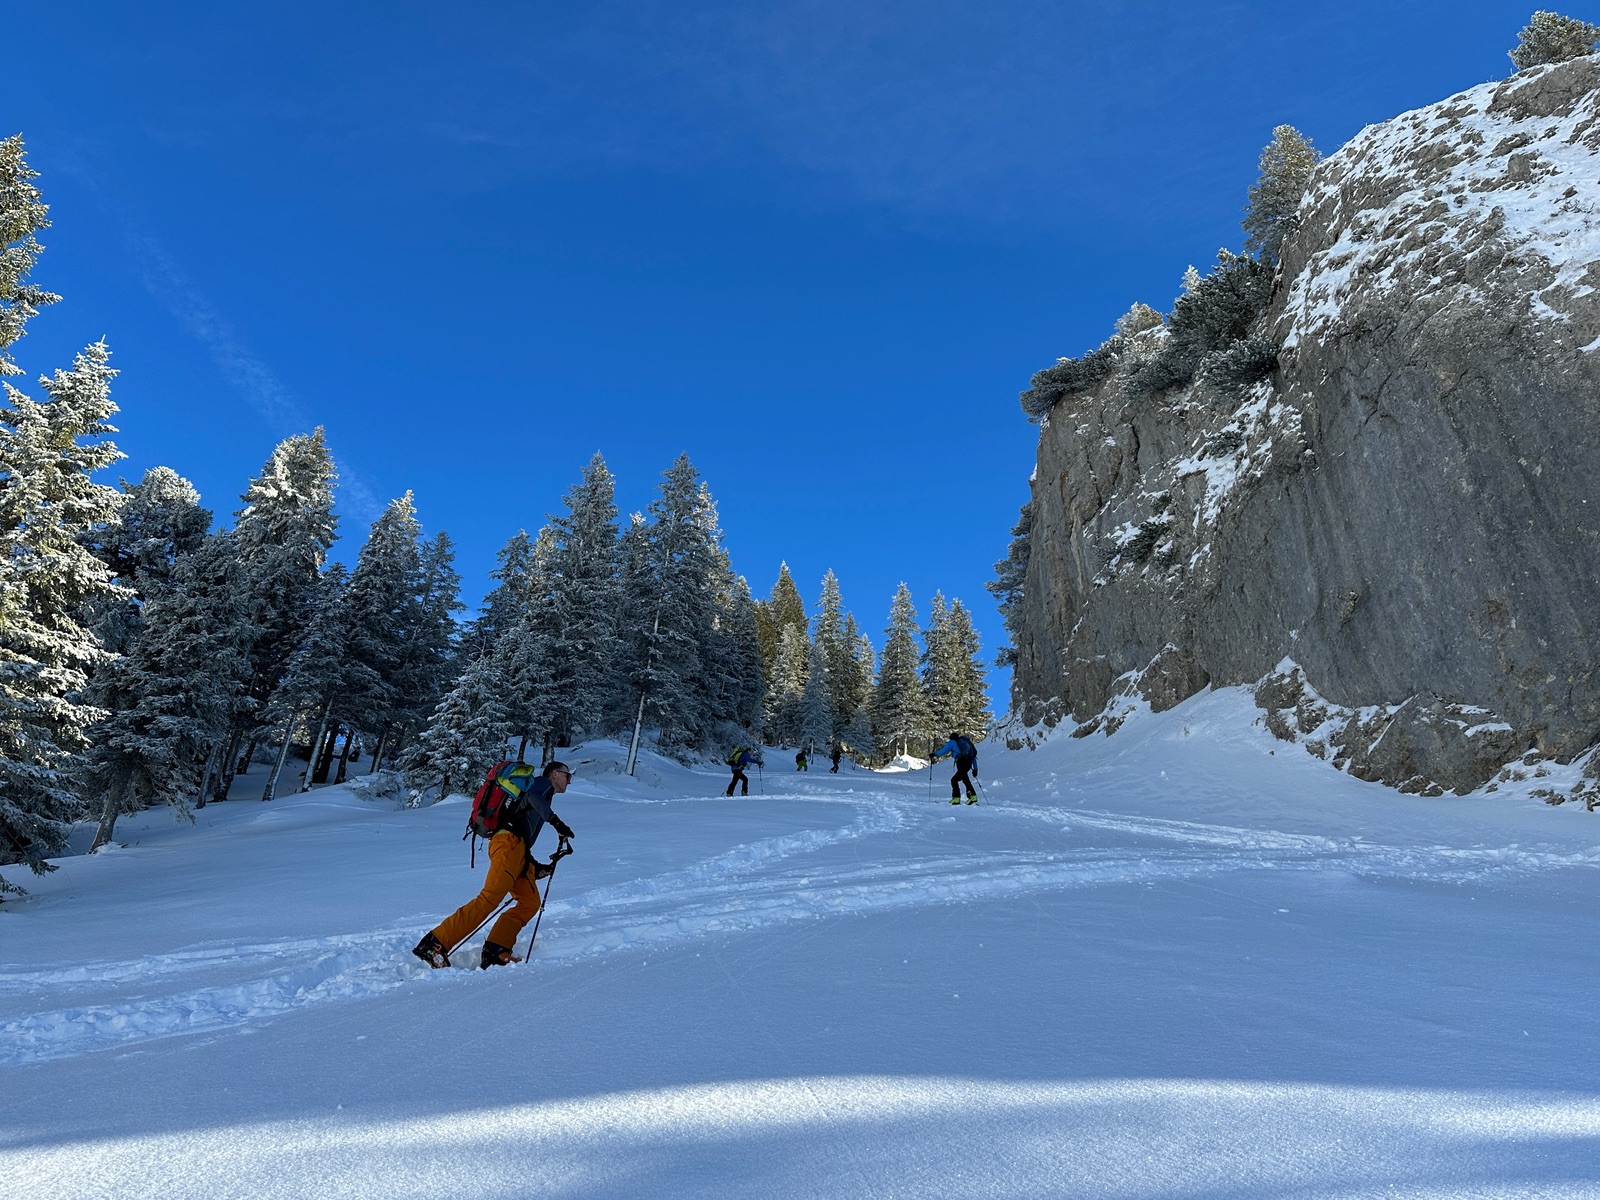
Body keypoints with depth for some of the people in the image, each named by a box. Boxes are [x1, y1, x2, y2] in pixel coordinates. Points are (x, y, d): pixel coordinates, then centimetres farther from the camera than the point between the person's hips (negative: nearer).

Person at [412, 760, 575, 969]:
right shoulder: (543, 783, 8)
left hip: (518, 851, 9)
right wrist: (557, 822, -25)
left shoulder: (541, 792, 32)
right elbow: (532, 797, -18)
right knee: (490, 898, -19)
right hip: (509, 842, -9)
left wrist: (536, 866, 27)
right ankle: (435, 944, -18)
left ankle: (495, 953, -11)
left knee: (530, 903, -3)